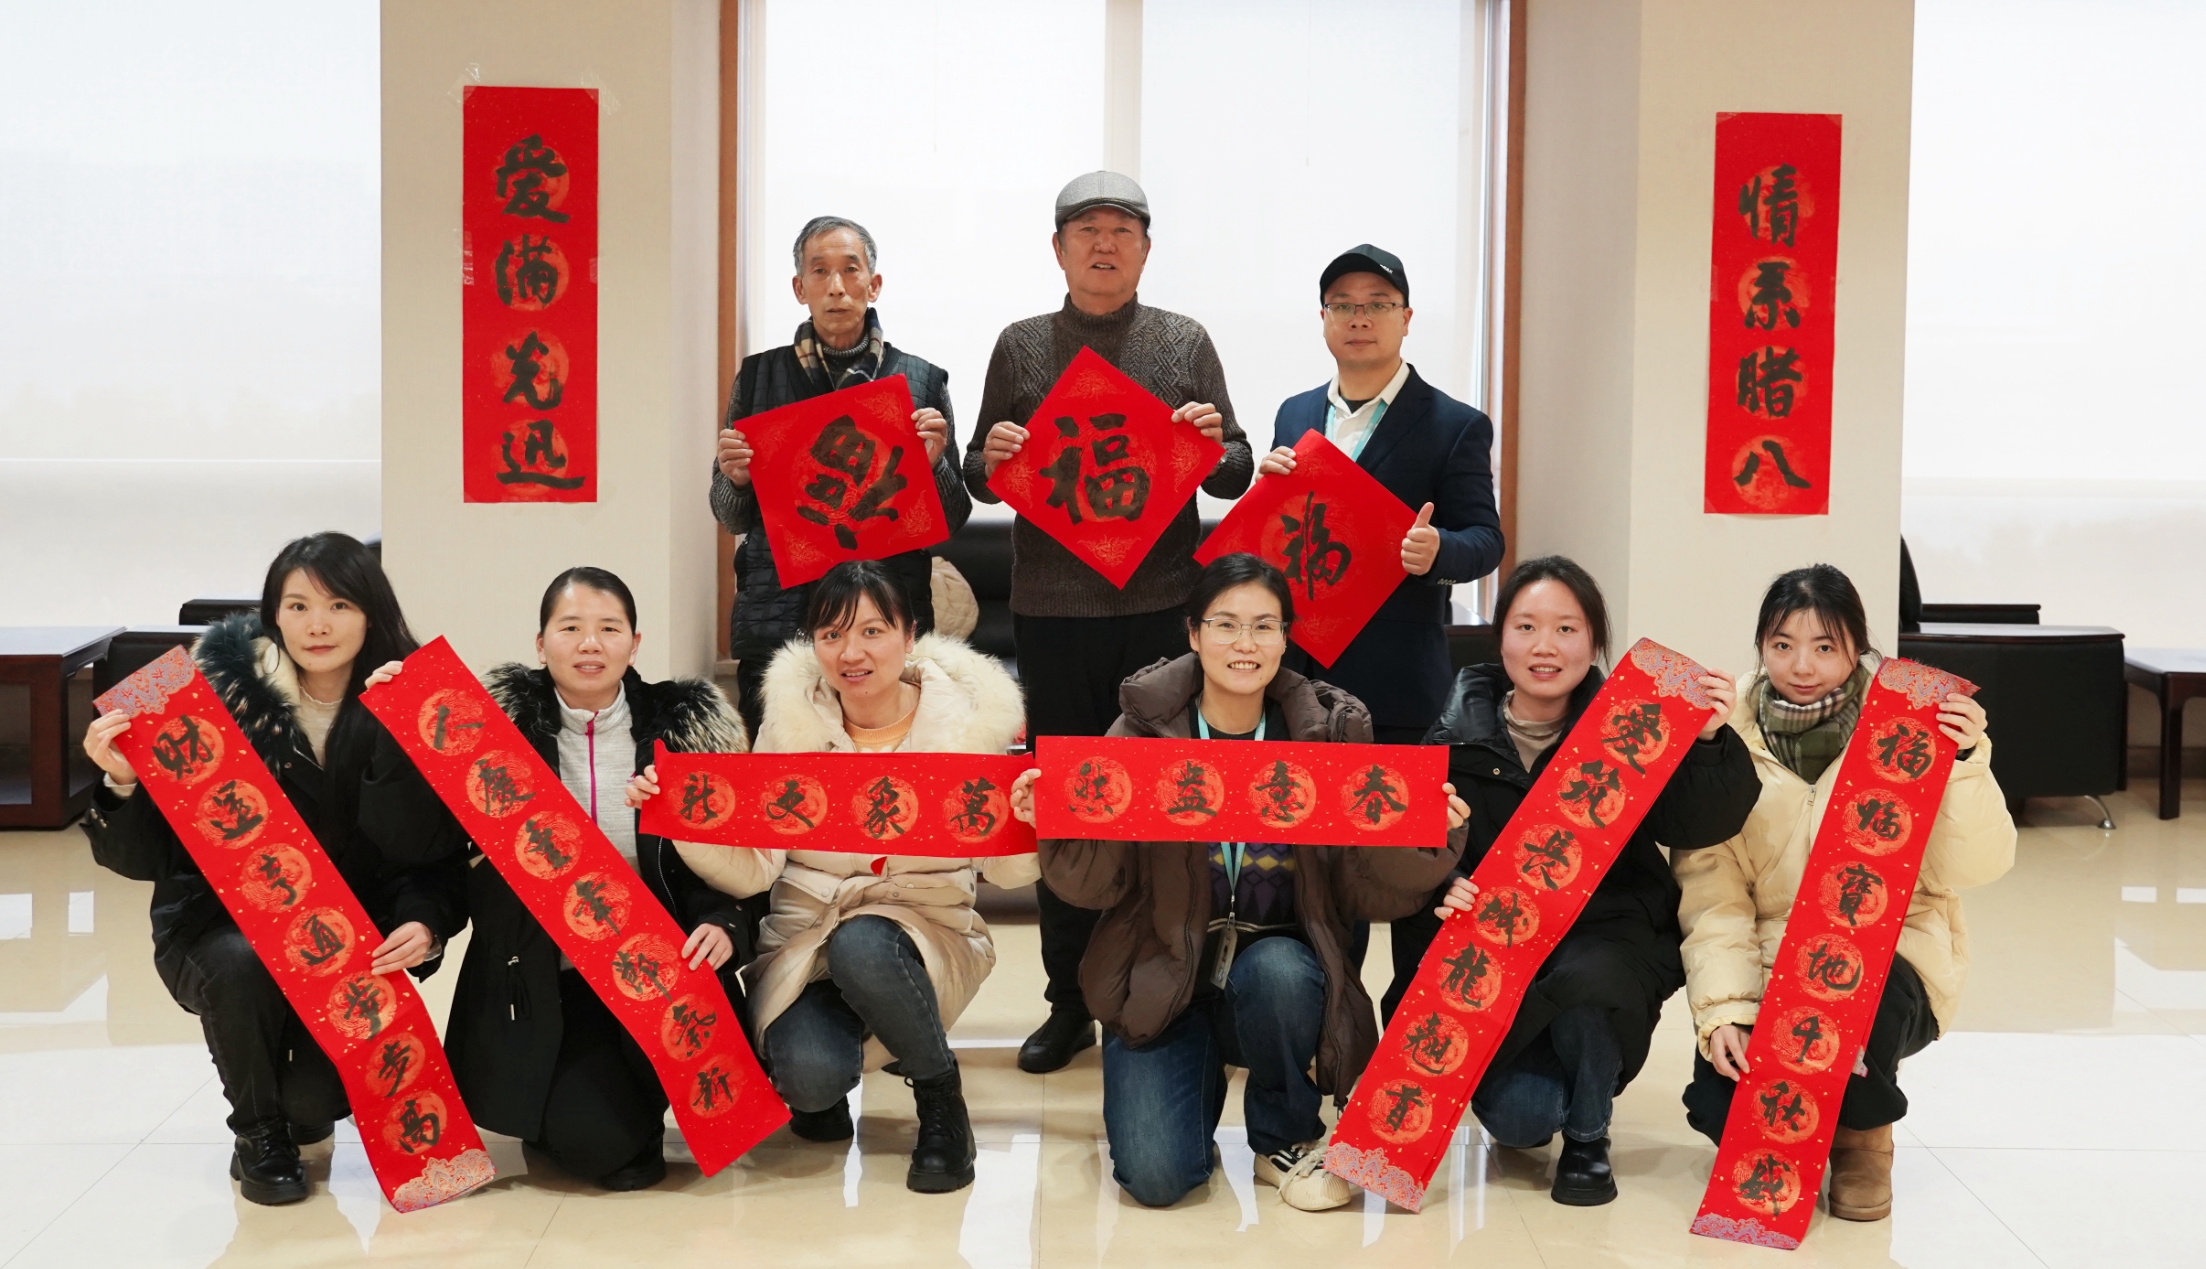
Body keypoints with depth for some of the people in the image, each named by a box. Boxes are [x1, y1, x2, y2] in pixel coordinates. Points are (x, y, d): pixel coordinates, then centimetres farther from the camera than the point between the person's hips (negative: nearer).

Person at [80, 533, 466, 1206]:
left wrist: (426, 925, -27)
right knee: (241, 964, -35)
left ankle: (297, 1108, 20)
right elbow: (146, 858, -12)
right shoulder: (225, 692, -12)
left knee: (322, 1096, -22)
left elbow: (440, 851, -7)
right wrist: (123, 784, -31)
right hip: (222, 926, 0)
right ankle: (259, 1135, -4)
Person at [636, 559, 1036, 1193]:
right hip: (806, 934, 1)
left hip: (923, 931, -1)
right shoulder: (791, 719, -4)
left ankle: (940, 1098, -7)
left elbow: (1007, 871, -4)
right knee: (810, 1074, -29)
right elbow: (752, 870, -9)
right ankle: (823, 1092, 13)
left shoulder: (968, 716, -6)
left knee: (862, 945, -36)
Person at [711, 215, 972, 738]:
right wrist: (736, 479, -8)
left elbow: (952, 522, 8)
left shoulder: (921, 380, 6)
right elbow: (731, 518, 13)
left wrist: (933, 464, -10)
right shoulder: (760, 375, 8)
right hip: (777, 616, 1)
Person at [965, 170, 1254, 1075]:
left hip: (1161, 604, -1)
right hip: (1052, 611, 1)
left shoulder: (1185, 343, 7)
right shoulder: (1021, 347, 9)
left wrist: (1213, 447, -13)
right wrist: (990, 459, -11)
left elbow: (1238, 472, 8)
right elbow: (981, 481, 11)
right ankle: (1070, 1001, 18)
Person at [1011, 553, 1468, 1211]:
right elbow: (1100, 884, -5)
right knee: (1155, 1176, -18)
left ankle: (1288, 1140, -4)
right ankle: (1200, 1077, 20)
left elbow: (1369, 895, -3)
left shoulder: (1330, 729, -3)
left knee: (1276, 972, -35)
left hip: (1281, 966, 1)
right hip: (1161, 977, 0)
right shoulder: (1145, 725, -5)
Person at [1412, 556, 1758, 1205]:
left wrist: (1710, 743, -28)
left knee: (1584, 977, -37)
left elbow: (1697, 827, -13)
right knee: (1519, 1117, -21)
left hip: (1606, 935, 0)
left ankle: (1587, 1139, -5)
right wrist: (1439, 891, -18)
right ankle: (1529, 1086, 21)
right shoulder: (1458, 737, 1)